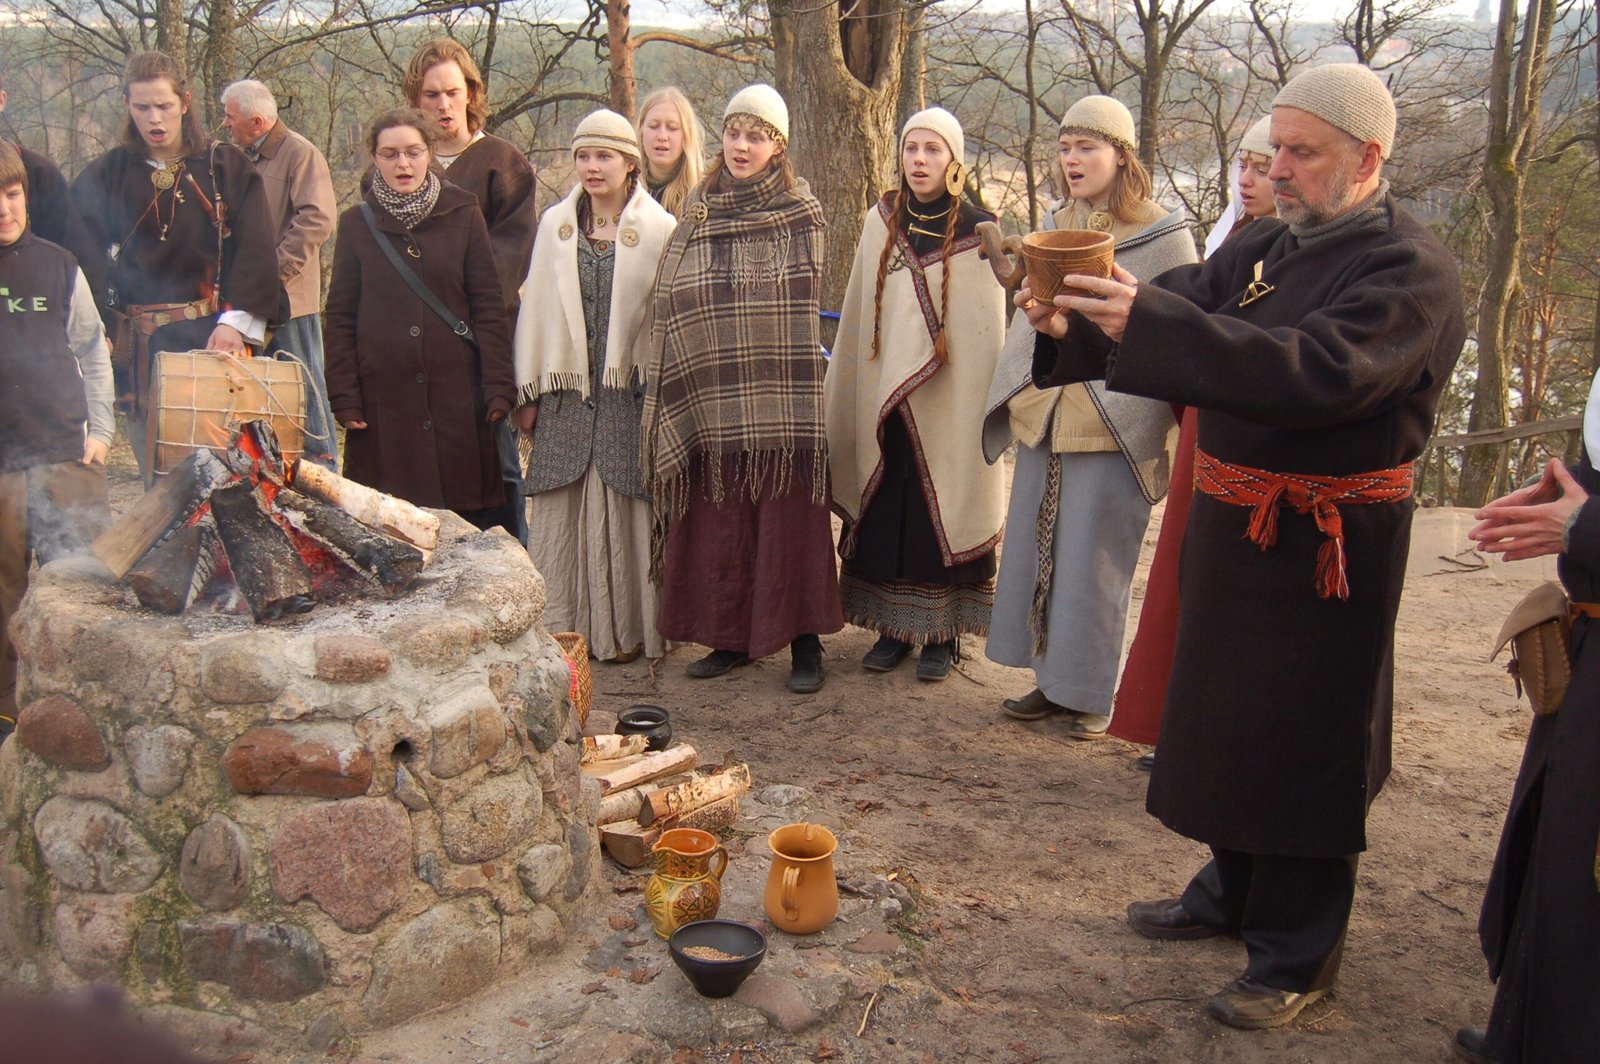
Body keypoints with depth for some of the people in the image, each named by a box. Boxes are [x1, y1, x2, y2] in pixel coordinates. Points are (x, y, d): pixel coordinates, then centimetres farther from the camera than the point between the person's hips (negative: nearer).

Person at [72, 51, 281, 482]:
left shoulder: (227, 166, 5)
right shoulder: (106, 175, 10)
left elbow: (256, 249, -3)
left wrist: (237, 322, -13)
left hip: (217, 334, -2)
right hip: (142, 343, 2)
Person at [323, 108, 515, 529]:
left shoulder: (463, 217, 5)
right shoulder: (356, 224, 7)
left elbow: (489, 308, 3)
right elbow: (339, 319, 7)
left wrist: (499, 388, -4)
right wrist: (344, 398, 0)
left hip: (457, 396, 0)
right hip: (384, 403, 1)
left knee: (471, 518, -1)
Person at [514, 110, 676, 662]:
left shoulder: (658, 229, 0)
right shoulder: (555, 225, 9)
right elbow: (536, 307, 9)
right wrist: (528, 391, 6)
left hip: (631, 391, -3)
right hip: (567, 393, 3)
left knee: (626, 508, 1)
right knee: (563, 512, 4)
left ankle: (629, 627, 11)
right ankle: (564, 629, 14)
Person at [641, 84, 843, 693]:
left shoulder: (802, 213, 2)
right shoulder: (696, 213, 10)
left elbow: (801, 305, 5)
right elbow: (672, 308, 10)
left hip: (780, 402, -3)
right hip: (711, 403, 3)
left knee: (788, 520, -1)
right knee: (719, 523, 7)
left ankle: (804, 642, 8)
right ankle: (733, 635, 19)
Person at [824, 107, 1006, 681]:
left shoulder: (977, 230, -4)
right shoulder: (880, 222, 7)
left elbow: (987, 329, -5)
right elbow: (857, 316, 11)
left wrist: (982, 403, -11)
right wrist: (840, 390, 11)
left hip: (948, 401, -3)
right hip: (883, 396, 4)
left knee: (943, 515, 3)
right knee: (884, 515, 8)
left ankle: (943, 633, 15)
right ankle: (894, 626, 21)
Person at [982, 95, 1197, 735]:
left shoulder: (1163, 236, -5)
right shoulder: (1056, 230, 13)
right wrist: (1017, 396, 15)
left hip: (1113, 428, -6)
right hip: (1045, 418, 6)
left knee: (1093, 559, 0)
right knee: (1037, 551, 9)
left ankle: (1092, 693, 14)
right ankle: (1052, 681, 22)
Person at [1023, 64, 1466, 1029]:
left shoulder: (1412, 271, -15)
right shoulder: (1269, 247, 9)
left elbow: (1319, 373, -30)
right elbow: (1188, 309, 0)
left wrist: (1148, 318, -38)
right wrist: (1074, 319, -21)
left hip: (1329, 548, -7)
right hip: (1234, 525, 7)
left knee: (1303, 743, 2)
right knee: (1224, 715, 18)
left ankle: (1298, 956, 19)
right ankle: (1235, 890, 38)